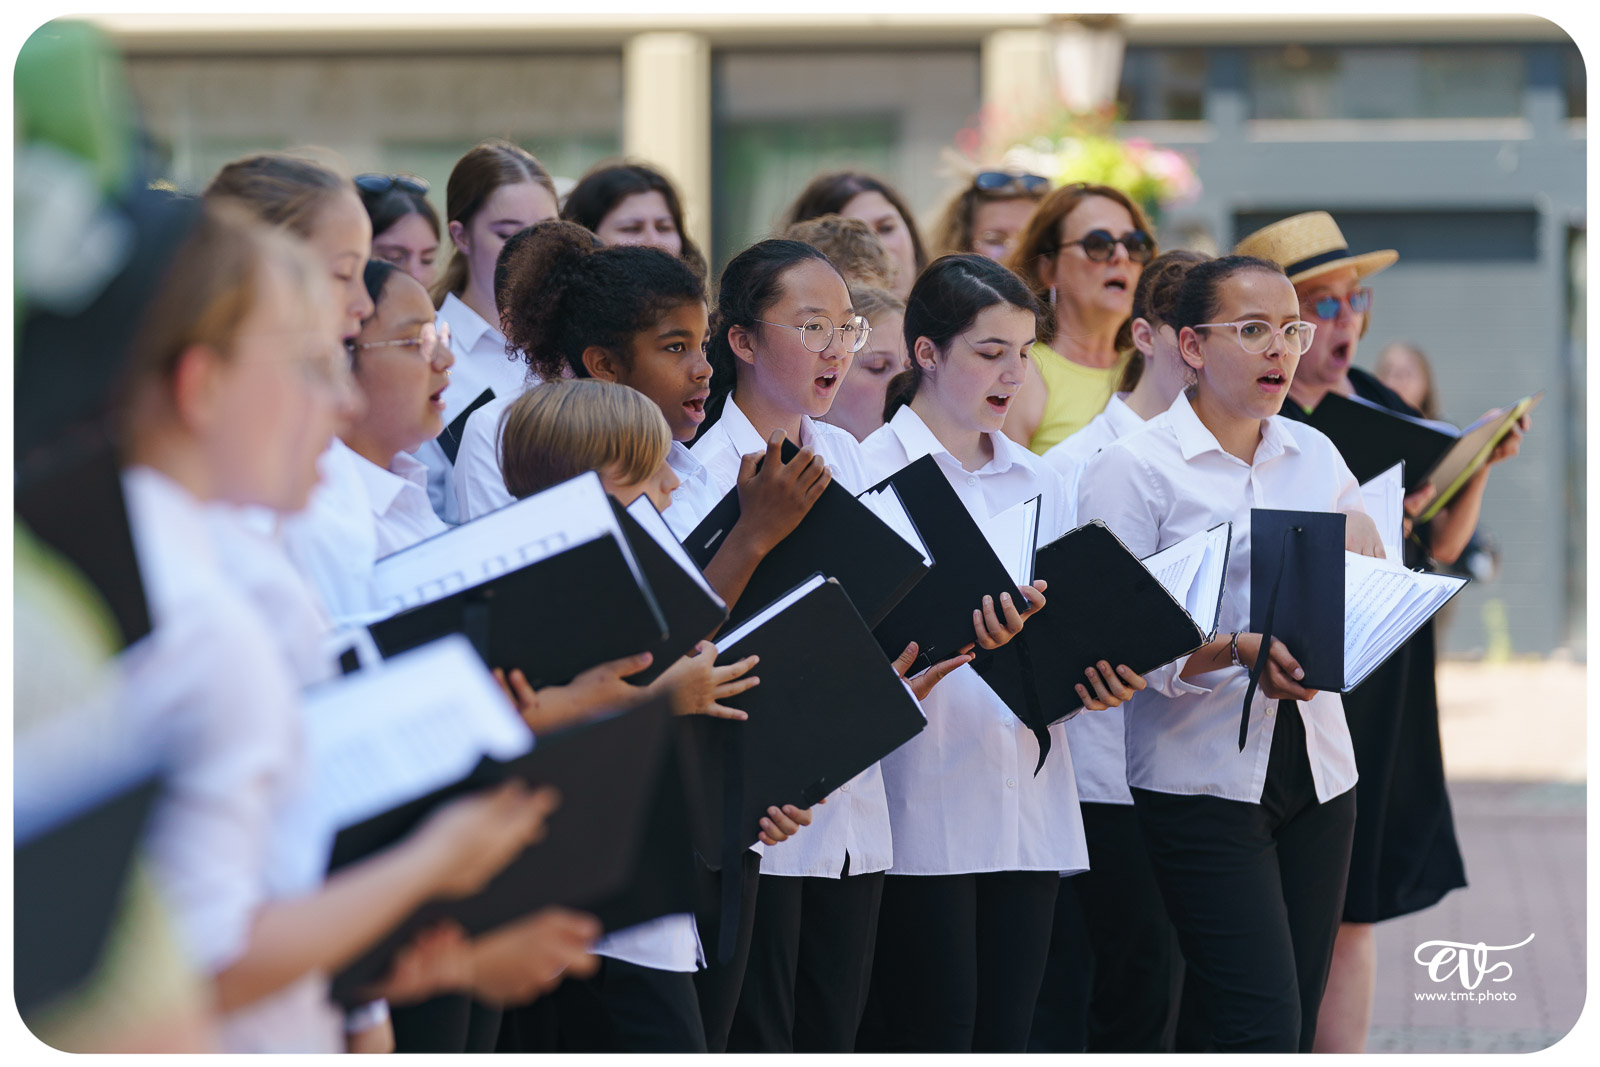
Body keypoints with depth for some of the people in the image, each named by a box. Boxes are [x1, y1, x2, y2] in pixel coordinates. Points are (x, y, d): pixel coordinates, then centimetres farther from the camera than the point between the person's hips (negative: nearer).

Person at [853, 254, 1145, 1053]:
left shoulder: (1037, 482, 16)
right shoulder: (872, 471, -5)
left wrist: (1094, 676, -4)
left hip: (1028, 805, 6)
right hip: (925, 803, -6)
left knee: (1004, 1034, 6)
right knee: (928, 1037, -7)